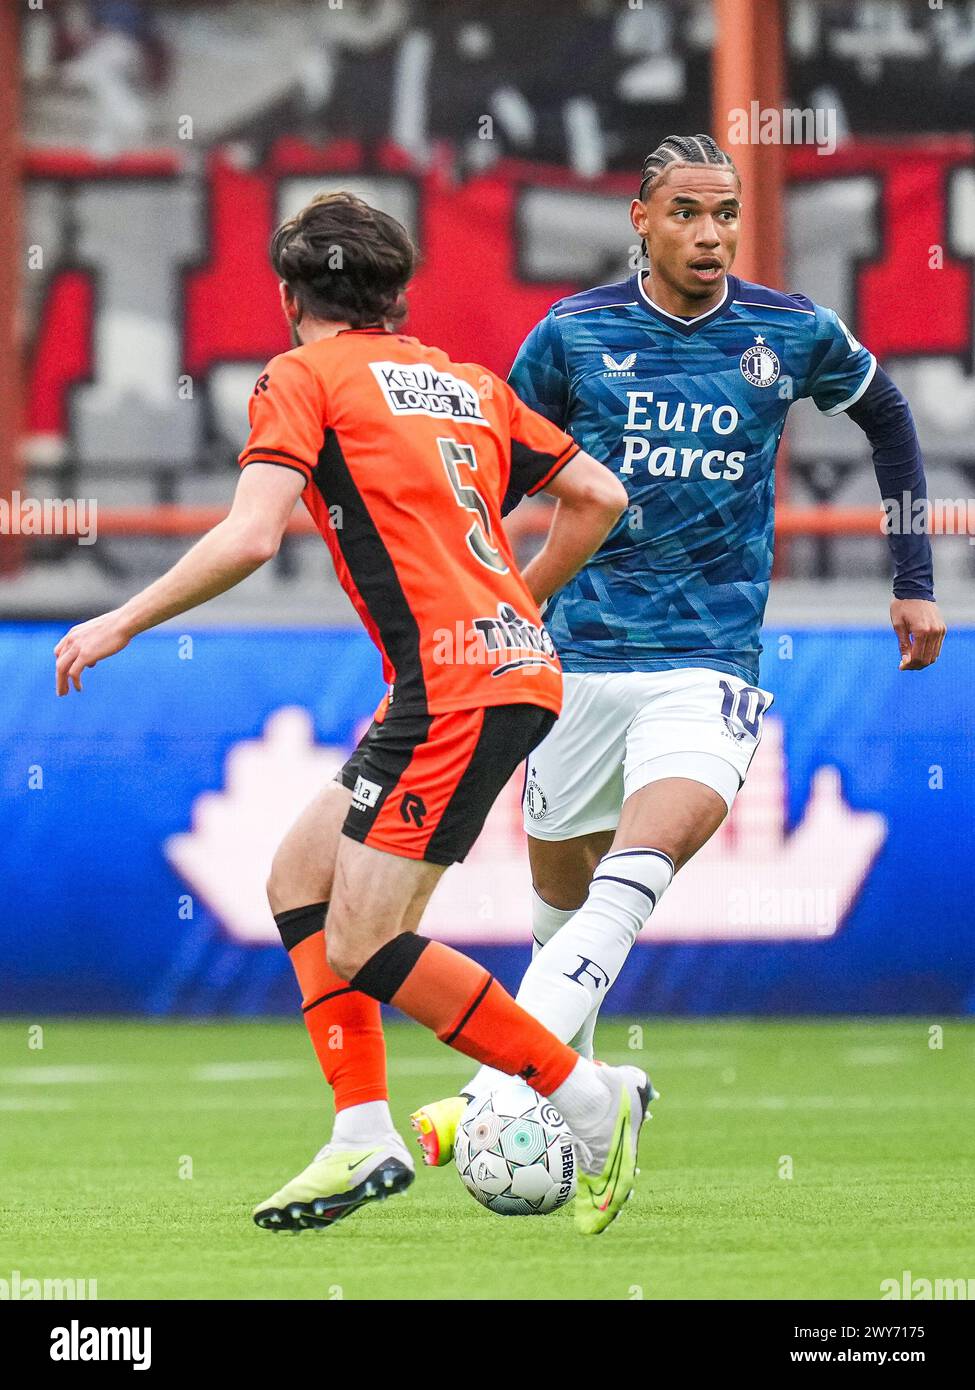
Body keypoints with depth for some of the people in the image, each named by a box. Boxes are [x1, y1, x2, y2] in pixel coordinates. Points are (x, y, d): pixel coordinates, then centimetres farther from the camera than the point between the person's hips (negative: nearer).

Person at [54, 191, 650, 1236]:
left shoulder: (303, 378, -1)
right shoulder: (465, 382, 20)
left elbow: (248, 538, -13)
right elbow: (598, 496, 21)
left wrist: (119, 625, -4)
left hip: (454, 682, -8)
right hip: (515, 657, 8)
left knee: (359, 947, -6)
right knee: (298, 875, 15)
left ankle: (591, 1099, -4)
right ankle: (364, 1140, 8)